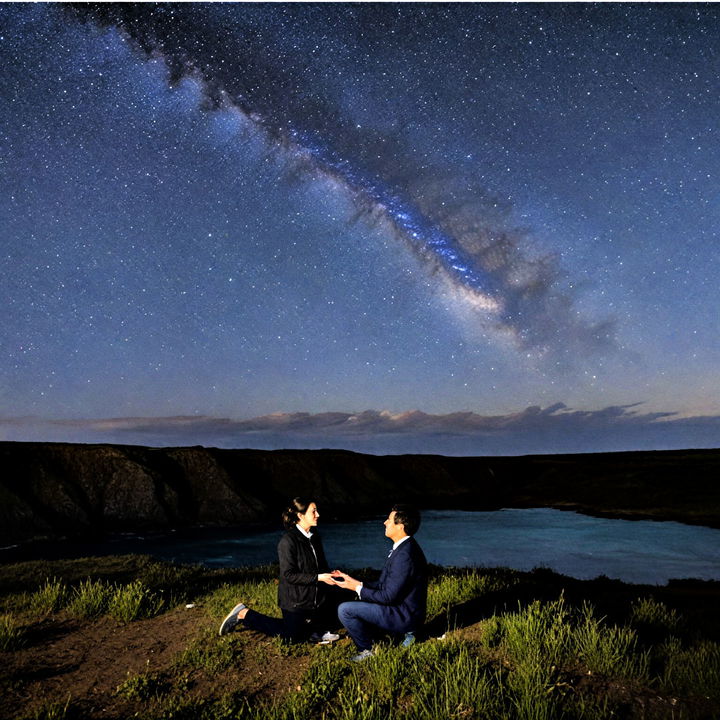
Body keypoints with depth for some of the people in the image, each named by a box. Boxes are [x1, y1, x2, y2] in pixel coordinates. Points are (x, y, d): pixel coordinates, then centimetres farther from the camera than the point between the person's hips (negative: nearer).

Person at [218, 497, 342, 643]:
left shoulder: (314, 537, 4)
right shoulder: (288, 541, -21)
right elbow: (288, 575, -24)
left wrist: (328, 576, -6)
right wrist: (317, 578, -26)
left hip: (315, 597, 7)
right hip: (295, 601, -7)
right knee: (292, 636, 5)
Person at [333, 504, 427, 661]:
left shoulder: (405, 555, -25)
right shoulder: (403, 547, 7)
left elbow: (388, 596, -22)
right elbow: (385, 585, 11)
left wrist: (358, 588, -11)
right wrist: (357, 583, 4)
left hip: (404, 616, -10)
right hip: (402, 608, 10)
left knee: (345, 610, -13)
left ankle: (367, 651, 5)